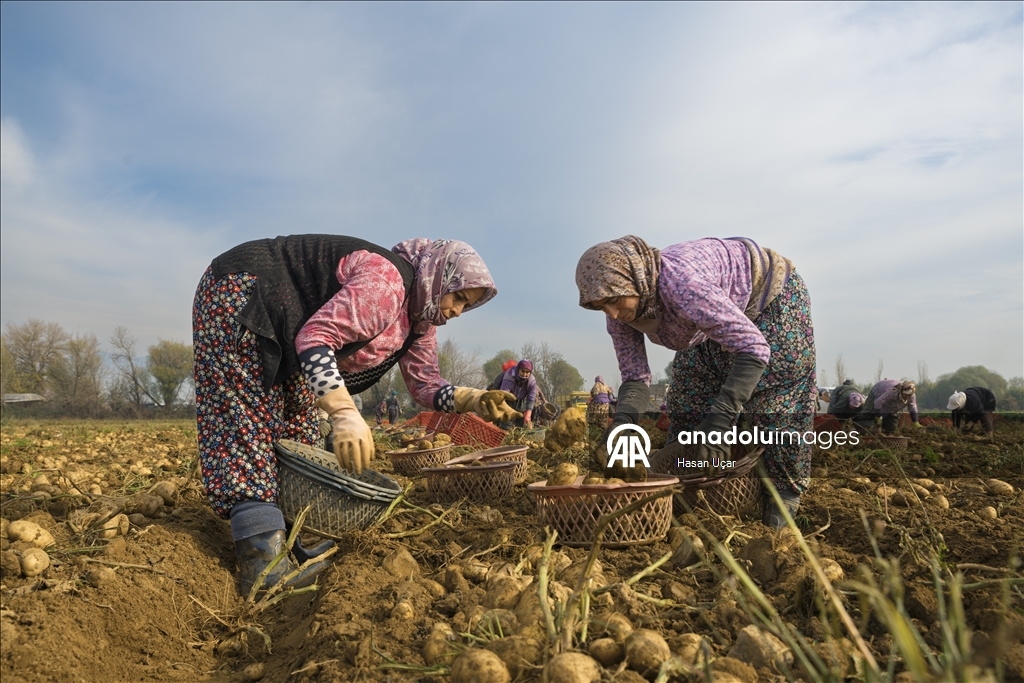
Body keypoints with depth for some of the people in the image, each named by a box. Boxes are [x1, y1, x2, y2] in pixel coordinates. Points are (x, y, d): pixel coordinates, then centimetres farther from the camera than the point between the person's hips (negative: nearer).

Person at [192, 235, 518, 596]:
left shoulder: (419, 320, 3)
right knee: (247, 417, -16)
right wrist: (345, 412, -43)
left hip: (279, 334, 10)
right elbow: (316, 336, -34)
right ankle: (261, 556, -22)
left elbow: (425, 383, 1)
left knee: (296, 419, 4)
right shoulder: (386, 282, -28)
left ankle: (290, 535, 5)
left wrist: (473, 399, -16)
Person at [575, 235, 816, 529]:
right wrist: (622, 421, -35)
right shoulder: (618, 314, -21)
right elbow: (635, 378, -15)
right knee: (689, 394, 1)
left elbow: (754, 348, -41)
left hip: (770, 293, -6)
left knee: (776, 393, -11)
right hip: (718, 312, 6)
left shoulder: (681, 282, -44)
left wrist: (719, 419, -48)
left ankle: (786, 492, 3)